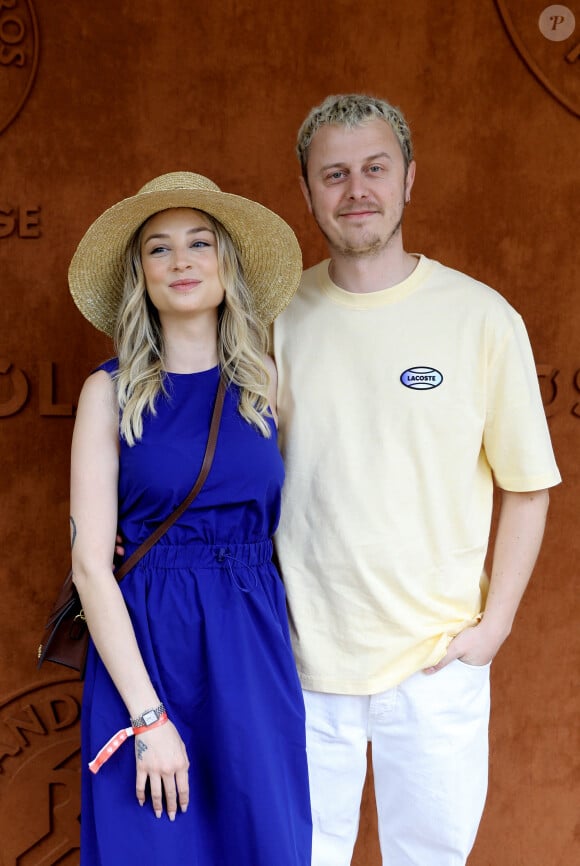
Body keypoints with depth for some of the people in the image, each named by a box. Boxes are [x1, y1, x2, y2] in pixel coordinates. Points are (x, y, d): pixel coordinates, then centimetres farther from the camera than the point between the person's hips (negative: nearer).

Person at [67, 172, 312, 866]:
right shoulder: (111, 391, -4)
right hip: (145, 649, -2)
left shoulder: (264, 385, 5)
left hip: (254, 651, 3)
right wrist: (148, 716, -12)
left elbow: (280, 524, 11)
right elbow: (91, 564, -8)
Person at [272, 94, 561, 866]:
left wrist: (494, 622, -7)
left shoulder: (481, 317, -7)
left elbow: (527, 484, -2)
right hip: (305, 649, 2)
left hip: (435, 657, -1)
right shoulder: (282, 316, 0)